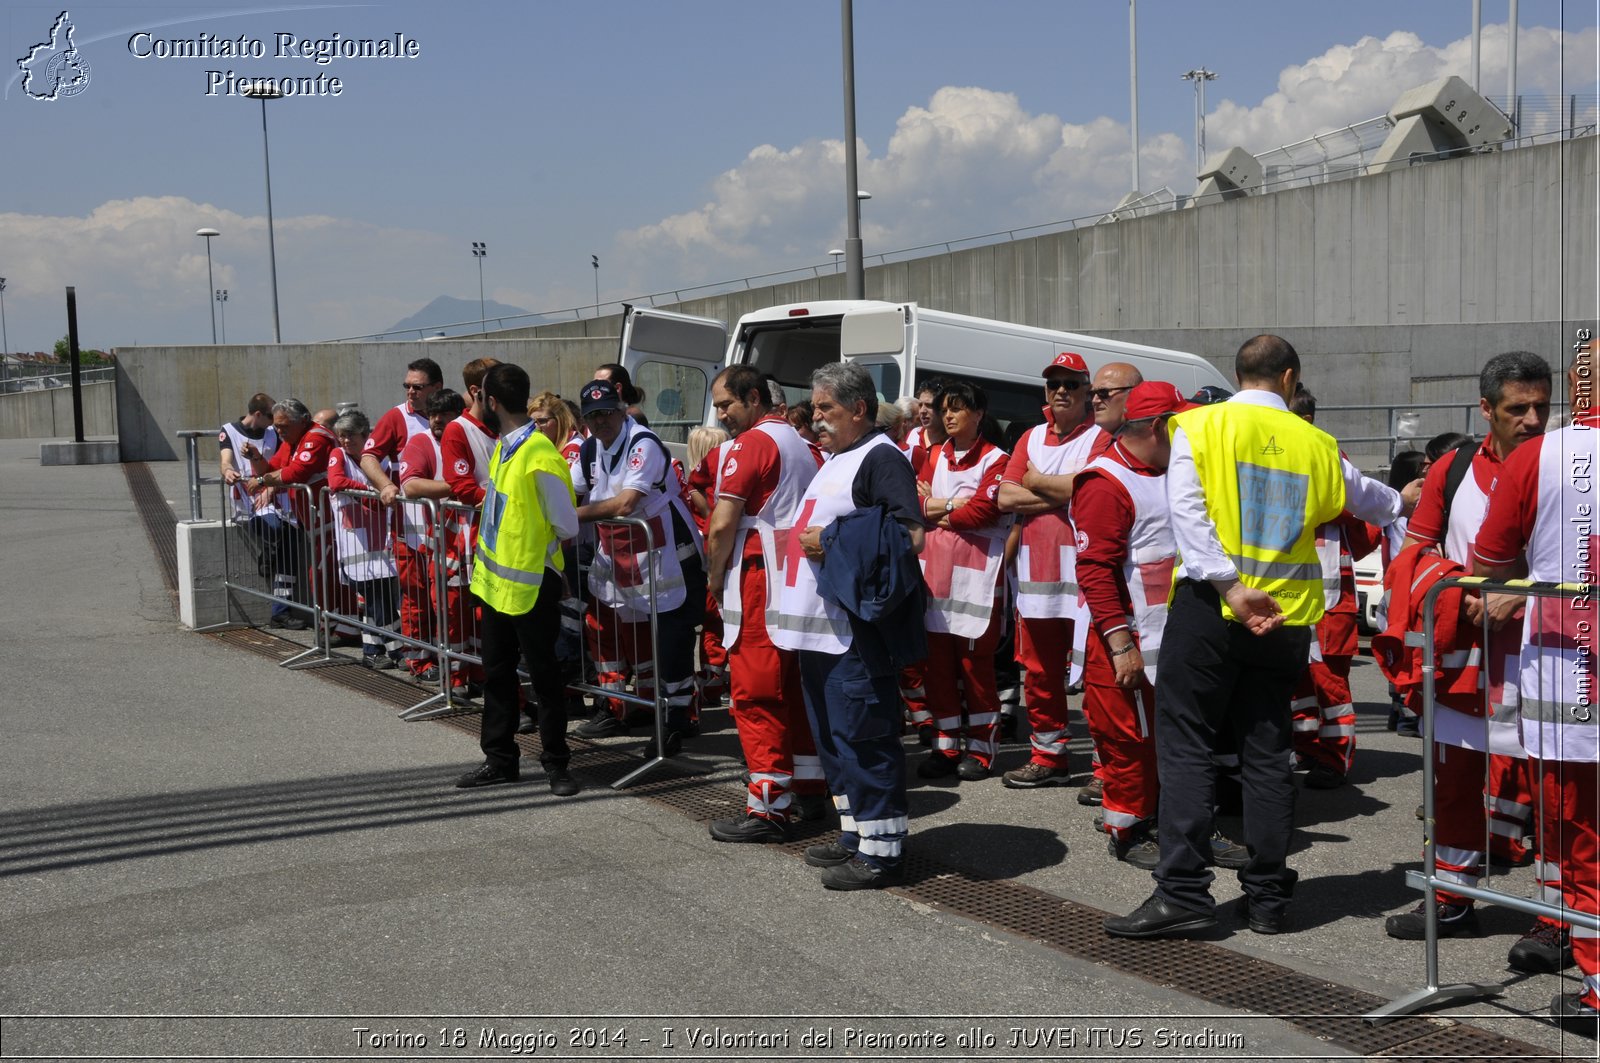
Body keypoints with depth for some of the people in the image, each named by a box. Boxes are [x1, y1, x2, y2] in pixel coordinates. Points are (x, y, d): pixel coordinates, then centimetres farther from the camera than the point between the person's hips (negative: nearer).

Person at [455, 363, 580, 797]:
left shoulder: (540, 459, -21)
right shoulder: (501, 448, 5)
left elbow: (567, 527, -16)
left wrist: (529, 549, -2)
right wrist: (501, 546, 8)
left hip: (530, 584, -8)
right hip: (495, 580, 8)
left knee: (544, 674, 4)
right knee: (497, 672, 15)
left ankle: (556, 763, 16)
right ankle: (500, 758, 26)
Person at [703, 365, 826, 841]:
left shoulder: (749, 444, -10)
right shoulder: (804, 445, 16)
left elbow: (722, 525, -14)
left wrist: (715, 577, -1)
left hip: (760, 583, -9)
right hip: (803, 582, 9)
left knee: (754, 693, -5)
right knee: (797, 687, 15)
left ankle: (768, 807, -5)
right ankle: (808, 789, 22)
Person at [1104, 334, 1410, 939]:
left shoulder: (1201, 425, -1)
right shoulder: (1316, 445, 8)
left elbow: (1187, 510, -14)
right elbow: (1367, 500, 26)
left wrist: (1230, 587, -17)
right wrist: (1403, 504, 49)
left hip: (1208, 607, -3)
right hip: (1286, 617, 3)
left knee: (1187, 746, 0)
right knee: (1268, 751, 10)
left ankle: (1183, 893, -5)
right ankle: (1267, 898, 15)